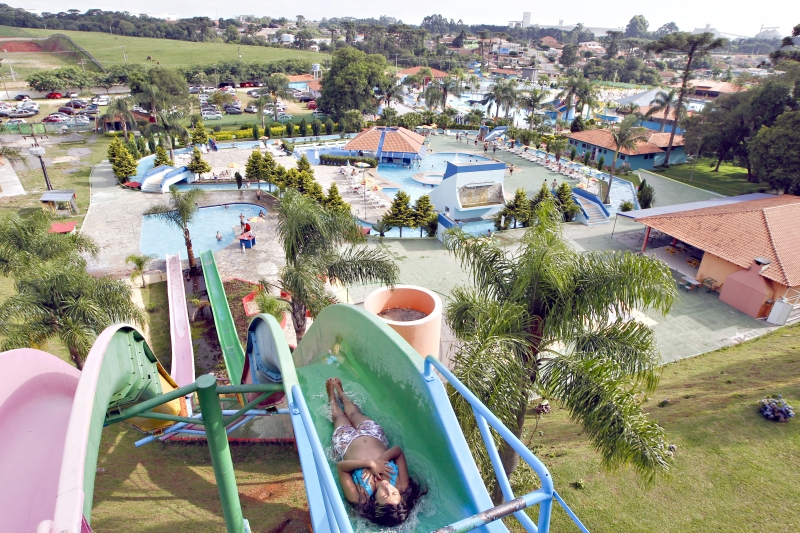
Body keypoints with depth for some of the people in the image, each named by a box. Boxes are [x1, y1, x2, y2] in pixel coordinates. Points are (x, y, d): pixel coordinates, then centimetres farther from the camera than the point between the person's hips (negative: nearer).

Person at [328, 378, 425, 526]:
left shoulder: (360, 498, -42)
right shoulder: (402, 487, -36)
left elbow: (341, 467, -40)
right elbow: (398, 451, -29)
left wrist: (370, 463, -50)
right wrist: (378, 461, -43)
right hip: (374, 437, 2)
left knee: (339, 416, 23)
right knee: (354, 412, 26)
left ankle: (332, 395, 59)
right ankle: (340, 392, 60)